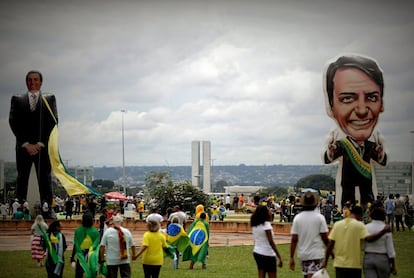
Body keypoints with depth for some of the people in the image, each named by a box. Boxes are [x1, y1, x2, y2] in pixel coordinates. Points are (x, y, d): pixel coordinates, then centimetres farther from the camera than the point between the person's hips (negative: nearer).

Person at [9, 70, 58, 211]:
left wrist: (40, 144, -8)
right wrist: (26, 144, -7)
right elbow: (13, 122, 4)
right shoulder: (17, 99, 13)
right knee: (22, 179, -2)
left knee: (45, 180, -3)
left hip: (43, 147, -1)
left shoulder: (49, 99, 11)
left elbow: (53, 122, 2)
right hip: (23, 146, 1)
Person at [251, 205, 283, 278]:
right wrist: (279, 257, -19)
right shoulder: (266, 224, -17)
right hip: (268, 254, -7)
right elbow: (271, 242, -20)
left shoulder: (255, 224, 2)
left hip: (257, 252, 7)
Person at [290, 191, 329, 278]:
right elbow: (324, 238, -7)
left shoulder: (297, 218, -1)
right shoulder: (319, 217, -7)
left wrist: (292, 257, 1)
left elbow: (294, 239, -3)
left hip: (303, 254, 4)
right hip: (316, 254, -4)